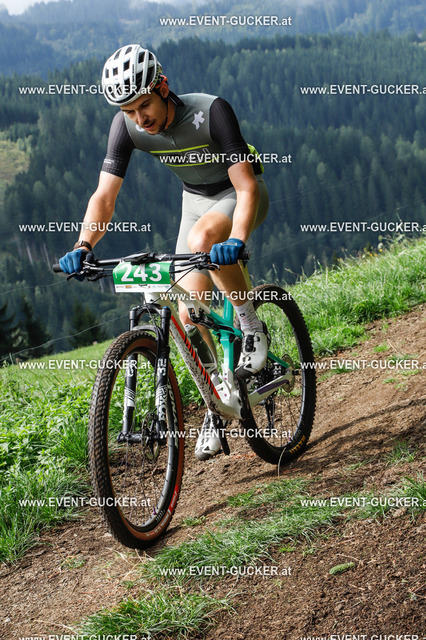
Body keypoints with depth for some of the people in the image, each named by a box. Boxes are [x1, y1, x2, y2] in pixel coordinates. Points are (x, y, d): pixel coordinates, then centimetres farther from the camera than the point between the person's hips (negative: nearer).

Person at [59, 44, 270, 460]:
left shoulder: (210, 111, -33)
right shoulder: (126, 125, -20)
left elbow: (246, 187, -36)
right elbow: (105, 195, -19)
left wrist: (236, 240, -53)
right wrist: (83, 246, -37)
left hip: (240, 193, -5)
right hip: (195, 198, 5)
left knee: (201, 240, -38)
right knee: (189, 314, -4)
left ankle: (251, 326, -15)